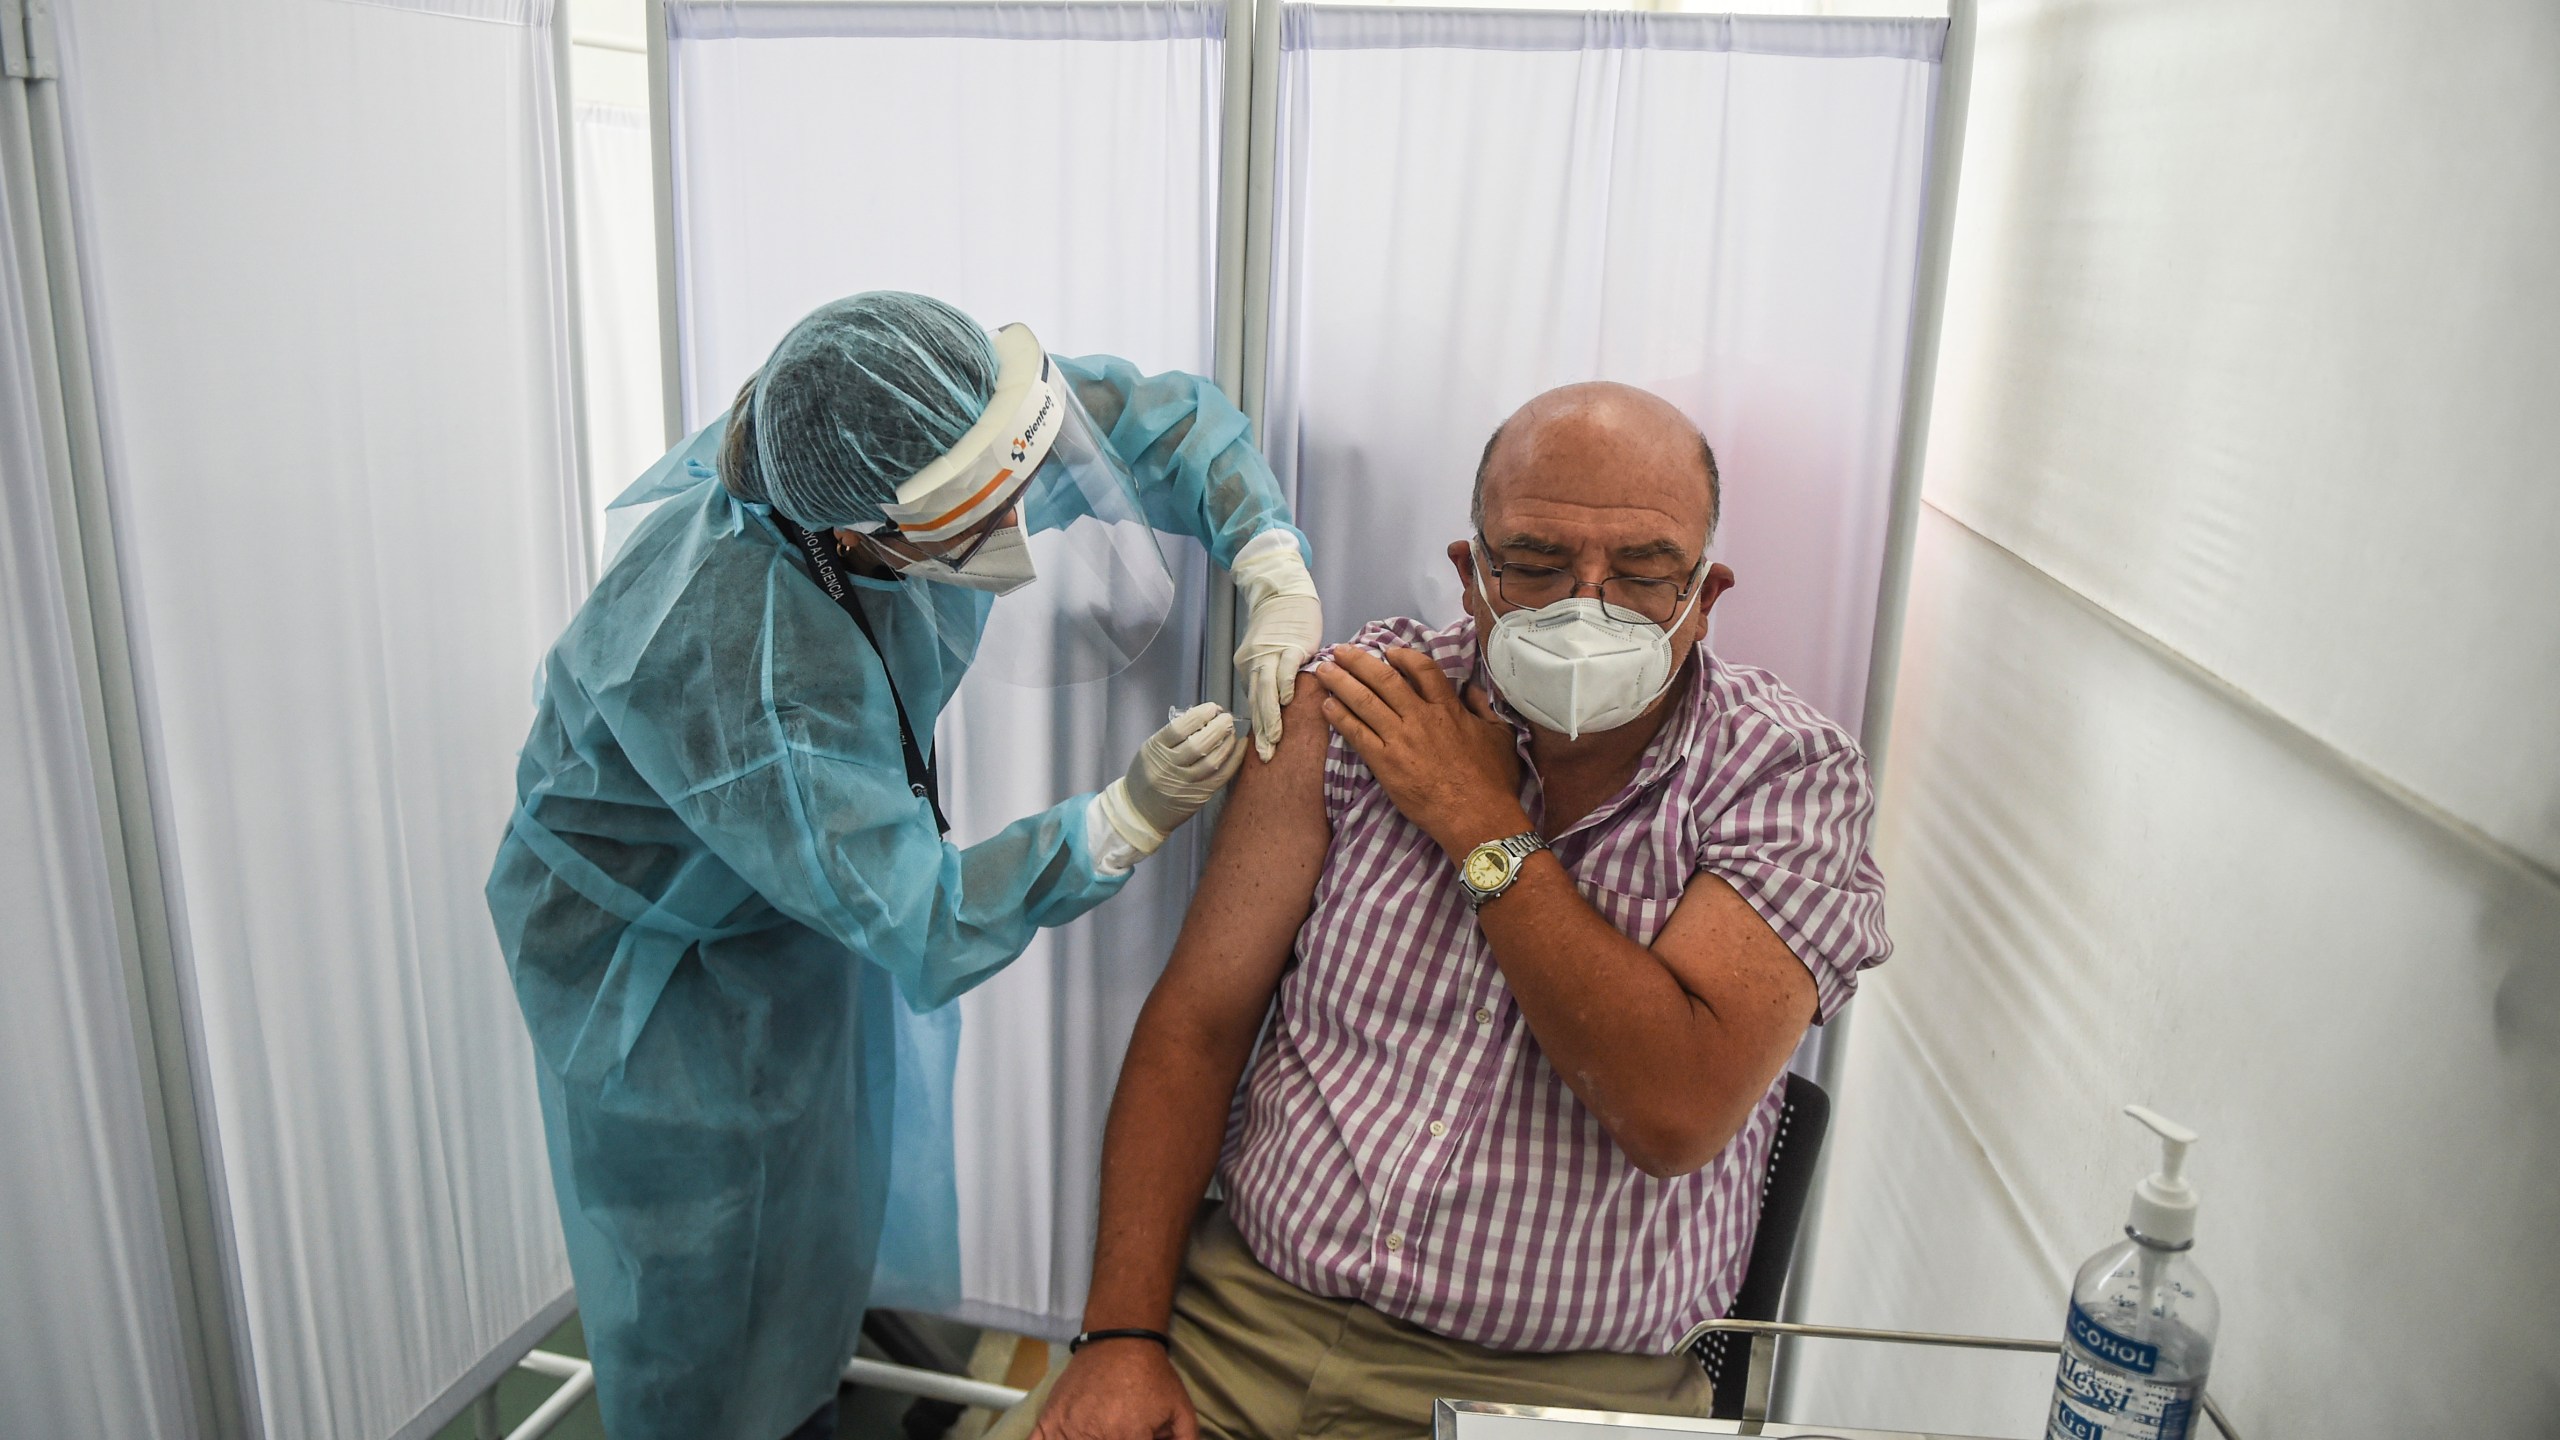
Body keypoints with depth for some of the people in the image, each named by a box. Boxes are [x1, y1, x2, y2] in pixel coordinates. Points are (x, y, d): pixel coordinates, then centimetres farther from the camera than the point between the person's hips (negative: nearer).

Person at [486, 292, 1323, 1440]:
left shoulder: (936, 428, -25)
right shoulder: (730, 662, -43)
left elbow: (1168, 417, -14)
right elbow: (920, 929, -36)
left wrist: (1276, 576, -28)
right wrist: (1129, 816, -41)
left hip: (824, 881, 7)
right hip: (660, 948, -7)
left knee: (841, 1205, 25)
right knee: (705, 1292, 11)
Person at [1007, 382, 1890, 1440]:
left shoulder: (1789, 775, -6)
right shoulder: (1359, 706, -1)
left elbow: (1678, 1113, -19)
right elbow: (1196, 1024, 1)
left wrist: (1482, 823, -15)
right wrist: (1123, 1333, -7)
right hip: (1247, 1309, 1)